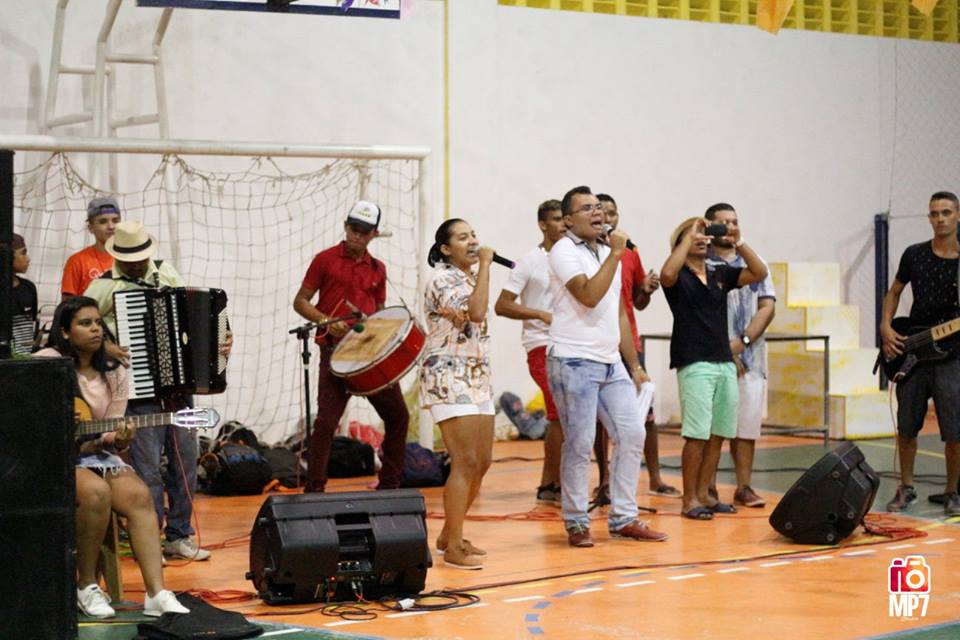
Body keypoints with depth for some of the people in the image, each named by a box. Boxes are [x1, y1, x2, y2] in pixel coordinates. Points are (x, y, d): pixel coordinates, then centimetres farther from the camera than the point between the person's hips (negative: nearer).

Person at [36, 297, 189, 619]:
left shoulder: (114, 374, 9)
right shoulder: (48, 362, -5)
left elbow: (109, 435, 7)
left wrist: (116, 440, -18)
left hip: (93, 453, 5)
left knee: (138, 495, -23)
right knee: (96, 491, -34)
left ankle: (157, 595, -26)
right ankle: (86, 586, -16)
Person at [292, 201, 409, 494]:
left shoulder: (378, 269, 13)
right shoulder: (325, 260, 1)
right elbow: (300, 302, 1)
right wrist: (326, 321, -15)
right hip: (336, 351, -5)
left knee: (398, 415, 5)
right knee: (327, 421, -9)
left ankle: (390, 485, 18)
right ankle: (314, 489, -1)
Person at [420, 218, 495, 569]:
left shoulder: (471, 276, 16)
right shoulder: (441, 279, -12)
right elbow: (475, 312, -26)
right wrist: (485, 265, -21)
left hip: (477, 378, 9)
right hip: (448, 378, -9)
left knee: (482, 462, 9)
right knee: (466, 462, -14)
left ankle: (449, 534, 22)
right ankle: (453, 549, -9)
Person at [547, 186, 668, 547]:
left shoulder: (609, 255, 18)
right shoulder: (564, 251, -5)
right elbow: (589, 296, -20)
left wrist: (634, 364, 17)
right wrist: (615, 253, -15)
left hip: (611, 363, 7)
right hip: (574, 363, -7)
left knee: (632, 435, 3)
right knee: (579, 445, -5)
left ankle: (623, 519, 12)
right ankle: (576, 523, 7)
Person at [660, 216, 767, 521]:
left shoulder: (720, 274, 15)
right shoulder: (679, 276, -1)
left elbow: (760, 273, 9)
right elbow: (666, 273, -25)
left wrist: (738, 242, -2)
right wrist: (689, 236, -17)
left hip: (725, 362, 6)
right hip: (694, 364, -6)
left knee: (718, 434, 7)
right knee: (697, 435, -8)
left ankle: (704, 494, 16)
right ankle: (689, 500, -1)